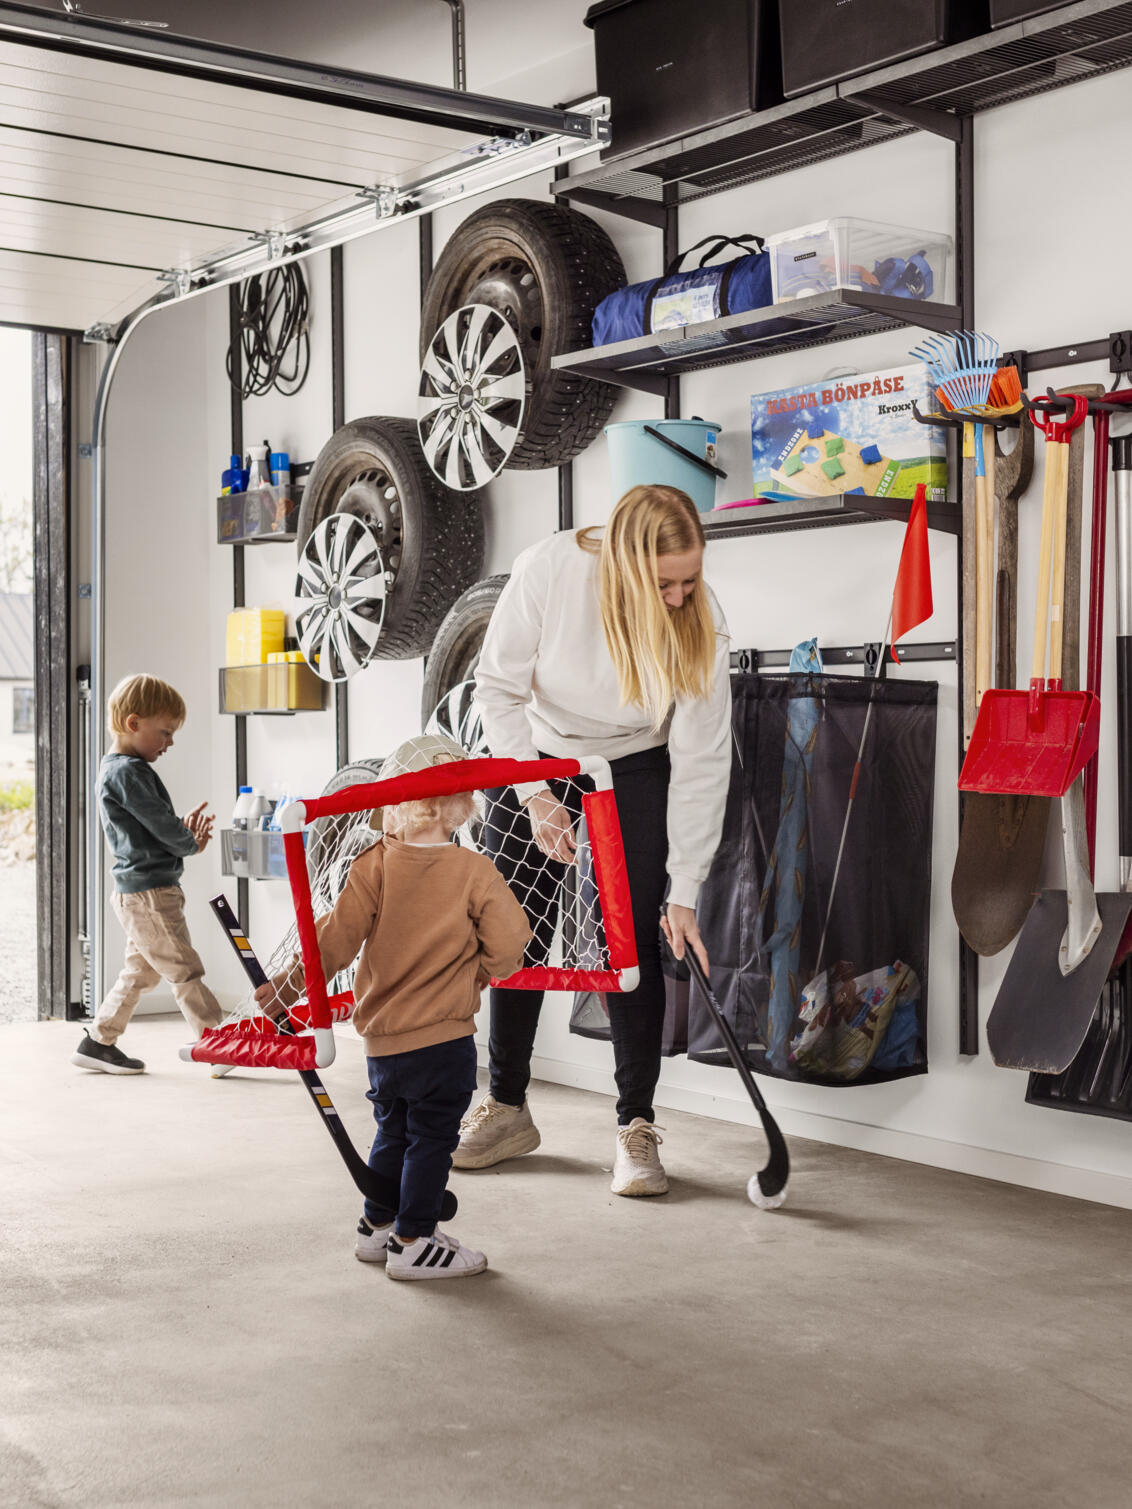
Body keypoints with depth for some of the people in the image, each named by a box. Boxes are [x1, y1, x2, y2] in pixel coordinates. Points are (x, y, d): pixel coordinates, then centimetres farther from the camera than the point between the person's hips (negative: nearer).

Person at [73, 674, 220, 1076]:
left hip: (136, 892, 10)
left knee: (140, 971, 16)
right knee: (184, 970, -5)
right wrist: (191, 844, 1)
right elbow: (160, 823, -17)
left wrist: (183, 829, 4)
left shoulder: (114, 768, 16)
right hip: (149, 892, -10)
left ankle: (98, 1041, 22)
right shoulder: (127, 772, -17)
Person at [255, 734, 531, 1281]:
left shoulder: (374, 867, -5)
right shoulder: (474, 871, -9)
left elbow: (336, 940, -8)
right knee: (432, 1137, 5)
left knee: (393, 1132, 20)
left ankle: (377, 1227, 30)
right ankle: (413, 1242, 9)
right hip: (445, 1037, -4)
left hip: (382, 1036, 4)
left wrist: (283, 990, 0)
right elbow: (508, 941, -9)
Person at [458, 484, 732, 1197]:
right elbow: (499, 688, -16)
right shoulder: (549, 570, -29)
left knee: (631, 939, -9)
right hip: (536, 756, 1)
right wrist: (534, 795, -22)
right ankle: (508, 1109, 20)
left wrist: (685, 894, -23)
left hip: (636, 770, -1)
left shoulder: (702, 623, -27)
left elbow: (701, 762, -23)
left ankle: (637, 1126, 3)